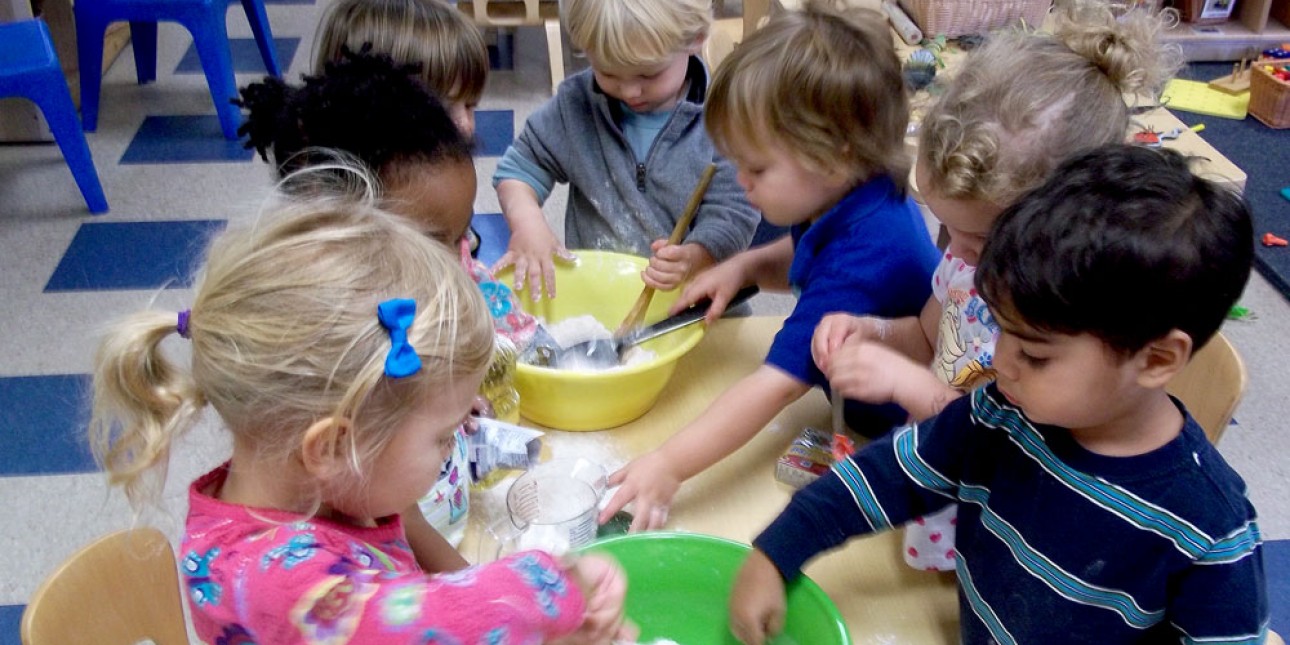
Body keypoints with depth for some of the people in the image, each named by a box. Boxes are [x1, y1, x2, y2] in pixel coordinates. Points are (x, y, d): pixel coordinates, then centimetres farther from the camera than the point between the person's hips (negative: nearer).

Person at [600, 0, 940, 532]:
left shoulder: (859, 261, -35)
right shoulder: (851, 196, -7)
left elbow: (778, 383, -39)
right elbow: (802, 260, 16)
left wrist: (669, 465, -39)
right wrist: (747, 265, -6)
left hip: (899, 433, -9)